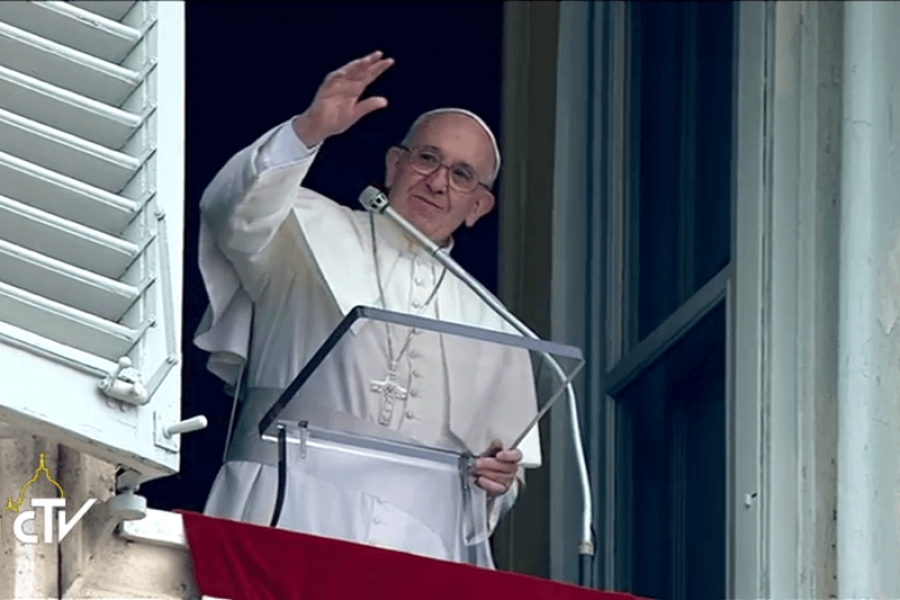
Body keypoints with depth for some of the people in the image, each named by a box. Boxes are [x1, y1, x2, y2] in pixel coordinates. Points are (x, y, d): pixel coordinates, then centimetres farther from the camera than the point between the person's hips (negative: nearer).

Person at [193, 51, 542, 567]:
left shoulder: (487, 327, 26)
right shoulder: (313, 233, 15)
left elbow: (505, 467, 28)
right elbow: (238, 215, -6)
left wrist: (500, 481, 3)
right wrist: (309, 131, -21)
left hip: (413, 542, 3)